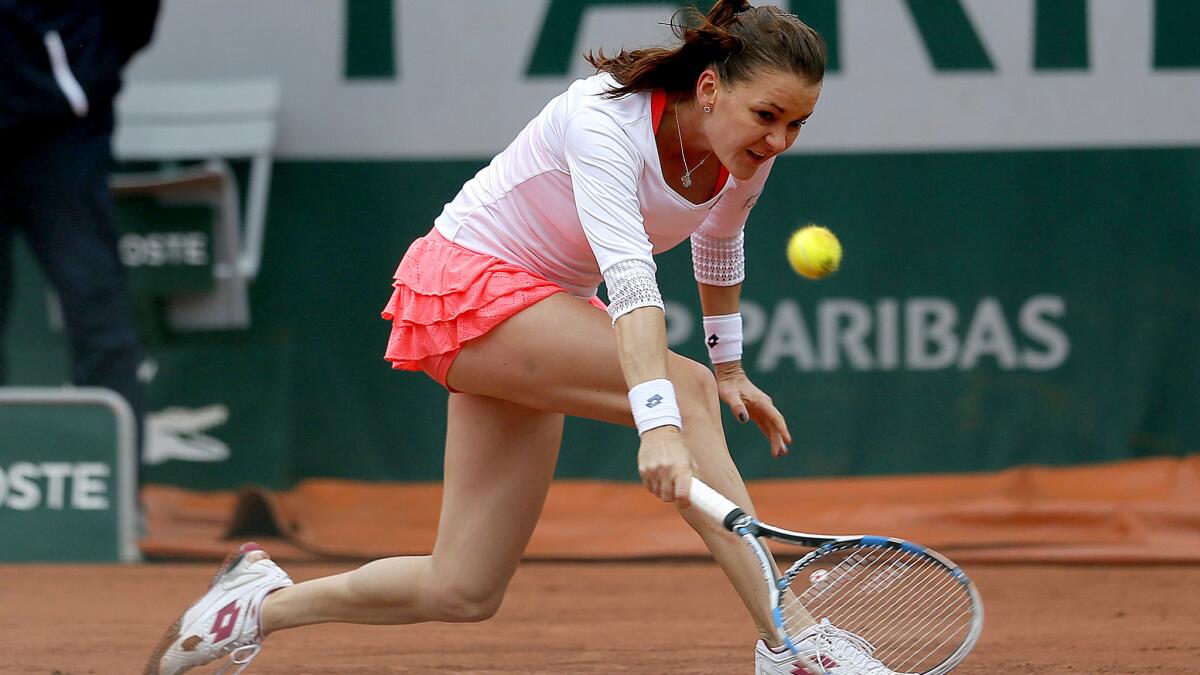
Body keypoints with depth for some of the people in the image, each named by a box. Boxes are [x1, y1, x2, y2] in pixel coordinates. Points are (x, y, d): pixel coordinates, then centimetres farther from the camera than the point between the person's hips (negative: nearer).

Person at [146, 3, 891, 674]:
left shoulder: (747, 155, -7)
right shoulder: (607, 120, -30)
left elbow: (718, 243, 18)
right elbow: (629, 279, -44)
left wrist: (730, 367, 26)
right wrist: (659, 423, -55)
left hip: (538, 305, 8)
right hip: (468, 287, -8)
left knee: (462, 593, 5)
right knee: (685, 390, -30)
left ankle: (263, 602, 25)